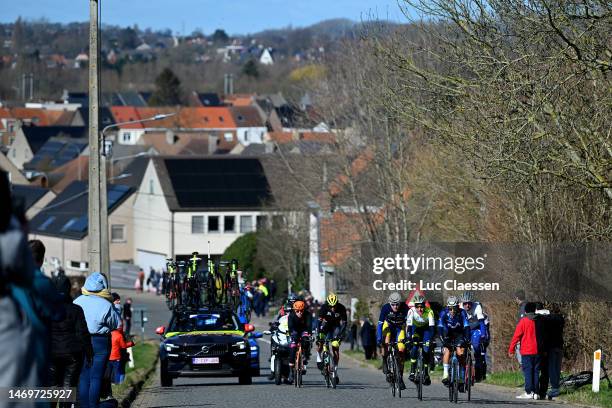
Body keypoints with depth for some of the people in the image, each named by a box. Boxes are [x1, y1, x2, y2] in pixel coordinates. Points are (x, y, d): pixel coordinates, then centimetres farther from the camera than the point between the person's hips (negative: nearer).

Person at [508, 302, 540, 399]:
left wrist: (511, 350, 1)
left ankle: (528, 392, -8)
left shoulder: (523, 321, -5)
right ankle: (535, 392, 5)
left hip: (527, 351, -4)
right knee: (536, 372, 7)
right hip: (538, 351, 4)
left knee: (527, 372, -3)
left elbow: (516, 336, -5)